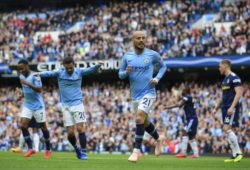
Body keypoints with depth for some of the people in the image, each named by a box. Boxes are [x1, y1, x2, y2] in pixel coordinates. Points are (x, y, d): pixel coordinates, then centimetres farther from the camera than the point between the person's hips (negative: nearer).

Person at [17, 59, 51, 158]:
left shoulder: (35, 76, -16)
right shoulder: (21, 76, 6)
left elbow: (39, 89, -29)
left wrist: (28, 84, -35)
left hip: (37, 105, -6)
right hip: (27, 105, 6)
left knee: (43, 127, 4)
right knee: (23, 125, -11)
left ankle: (48, 150, 17)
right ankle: (30, 149, -5)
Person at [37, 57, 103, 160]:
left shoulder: (79, 72, -2)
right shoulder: (59, 73, -1)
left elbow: (90, 70, -15)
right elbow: (49, 73, -16)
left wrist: (98, 65, -35)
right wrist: (38, 74, -35)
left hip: (77, 104, -1)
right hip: (66, 106, 1)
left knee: (80, 128, -11)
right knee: (70, 132, -1)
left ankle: (83, 152, -4)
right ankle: (76, 148, 24)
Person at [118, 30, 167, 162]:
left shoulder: (152, 54, -6)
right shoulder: (127, 56, 1)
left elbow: (163, 66, 10)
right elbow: (120, 74, 6)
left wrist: (157, 78, -7)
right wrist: (126, 72, -17)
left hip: (148, 93, -5)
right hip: (135, 95, 5)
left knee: (139, 117, -24)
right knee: (144, 122, 18)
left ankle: (137, 150, -18)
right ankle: (158, 139, 47)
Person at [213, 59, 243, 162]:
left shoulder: (234, 77, -10)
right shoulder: (225, 79, 19)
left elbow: (238, 93, -18)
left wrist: (232, 107, -25)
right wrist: (216, 108, 26)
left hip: (232, 108, -9)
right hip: (225, 108, 9)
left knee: (227, 129, -17)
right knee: (228, 131, 5)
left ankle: (238, 153, -12)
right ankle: (234, 156, 6)